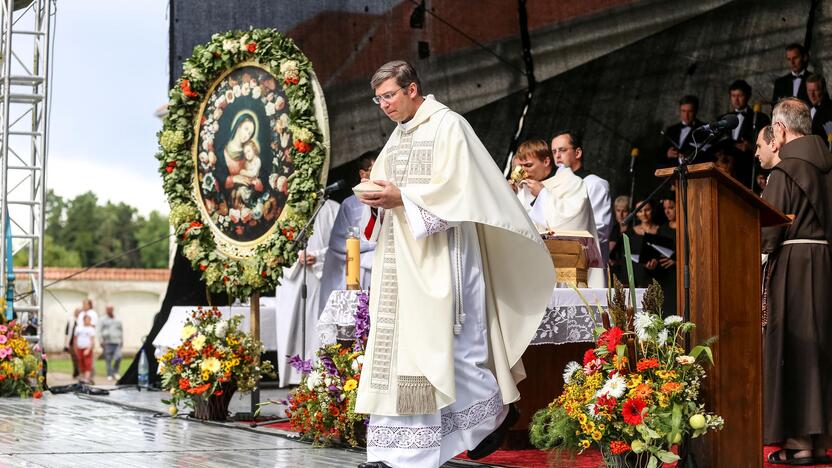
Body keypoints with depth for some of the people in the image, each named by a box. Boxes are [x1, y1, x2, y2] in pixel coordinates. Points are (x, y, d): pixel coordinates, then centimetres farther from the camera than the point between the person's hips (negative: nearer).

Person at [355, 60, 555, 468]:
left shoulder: (447, 125, -7)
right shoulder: (397, 136, 17)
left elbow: (455, 188, -16)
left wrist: (401, 197, -21)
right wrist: (376, 201, -2)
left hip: (437, 256, -8)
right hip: (400, 258, 8)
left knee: (440, 340, -6)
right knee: (393, 346, 2)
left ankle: (496, 411, 17)